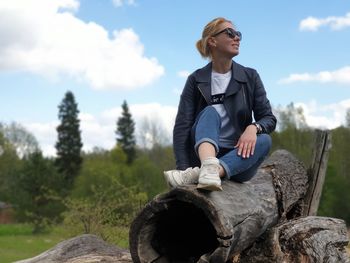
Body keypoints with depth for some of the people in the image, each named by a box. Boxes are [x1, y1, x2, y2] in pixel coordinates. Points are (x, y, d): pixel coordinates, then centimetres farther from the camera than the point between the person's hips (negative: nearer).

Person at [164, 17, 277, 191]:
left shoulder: (250, 77, 6)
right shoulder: (196, 80, 1)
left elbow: (269, 118, 3)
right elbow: (182, 126, -8)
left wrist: (253, 128, -23)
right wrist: (182, 168, -25)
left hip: (237, 158, 2)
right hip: (204, 152, -1)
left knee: (264, 140, -28)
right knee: (211, 111, -25)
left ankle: (197, 175, -48)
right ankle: (209, 168, -57)